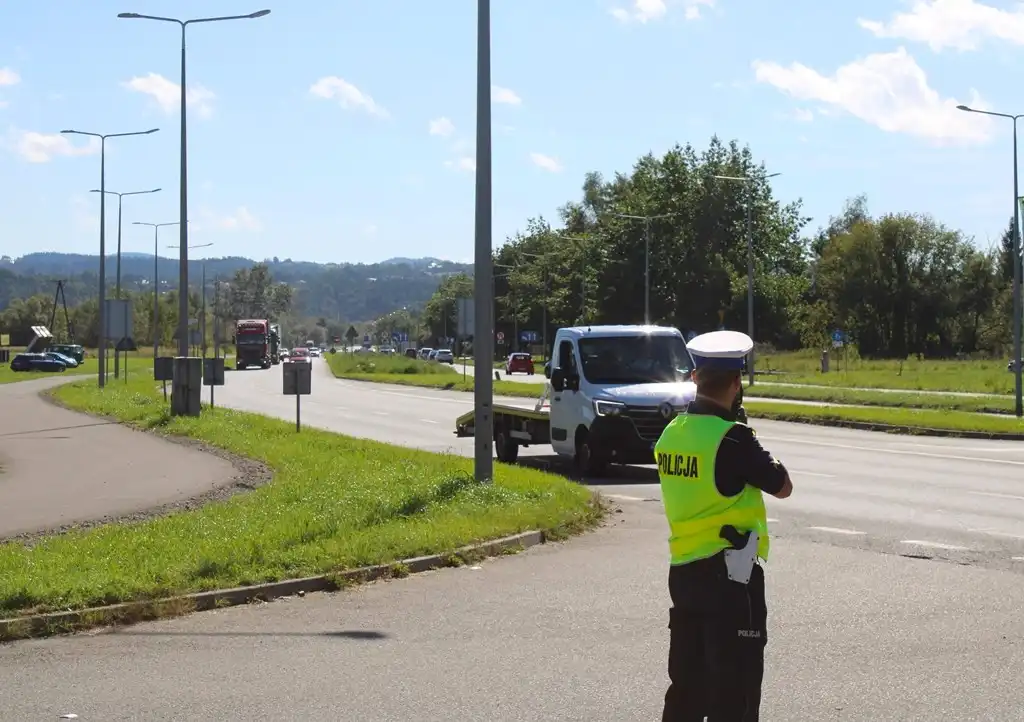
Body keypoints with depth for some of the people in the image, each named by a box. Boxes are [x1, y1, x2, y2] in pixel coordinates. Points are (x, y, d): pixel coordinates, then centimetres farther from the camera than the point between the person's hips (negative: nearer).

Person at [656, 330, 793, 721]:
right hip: (729, 575, -7)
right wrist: (760, 456, 9)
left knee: (686, 685, 16)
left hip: (682, 572, 7)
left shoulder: (671, 433, 4)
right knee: (734, 689, 0)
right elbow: (782, 487, -6)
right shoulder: (732, 438, -17)